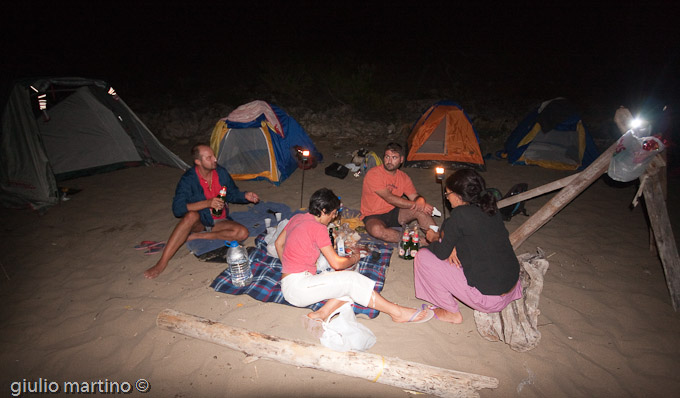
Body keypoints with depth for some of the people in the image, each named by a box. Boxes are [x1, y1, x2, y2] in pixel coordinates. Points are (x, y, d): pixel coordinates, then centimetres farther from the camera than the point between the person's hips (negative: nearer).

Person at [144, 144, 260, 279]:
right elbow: (177, 209, -24)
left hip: (219, 222, 3)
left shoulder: (221, 172, -5)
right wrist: (207, 203, -34)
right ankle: (162, 263, -35)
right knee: (191, 216, -39)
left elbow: (232, 194, 10)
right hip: (199, 223, -3)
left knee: (242, 232, -25)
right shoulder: (188, 179, -16)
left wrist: (246, 196, -11)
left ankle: (195, 236, -19)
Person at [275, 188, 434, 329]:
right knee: (352, 280, -15)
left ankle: (320, 314, -15)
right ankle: (397, 312, -10)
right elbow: (336, 263, -15)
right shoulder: (318, 228, -17)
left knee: (351, 283, -2)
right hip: (297, 286, -9)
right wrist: (354, 258, 5)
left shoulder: (297, 218, 9)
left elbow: (278, 243, 20)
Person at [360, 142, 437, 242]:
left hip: (393, 213, 5)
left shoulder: (403, 177, 3)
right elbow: (390, 199, -23)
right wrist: (416, 204, -23)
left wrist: (420, 201, -26)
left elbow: (415, 197, 0)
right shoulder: (373, 174, -17)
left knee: (421, 210, -18)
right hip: (374, 216, -5)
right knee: (376, 230, -39)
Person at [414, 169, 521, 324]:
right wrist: (453, 247, 1)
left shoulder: (460, 214, -19)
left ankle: (452, 313, 9)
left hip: (489, 298, -8)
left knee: (422, 257, -3)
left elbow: (442, 253, -10)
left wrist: (433, 238, 11)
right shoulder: (491, 208, 4)